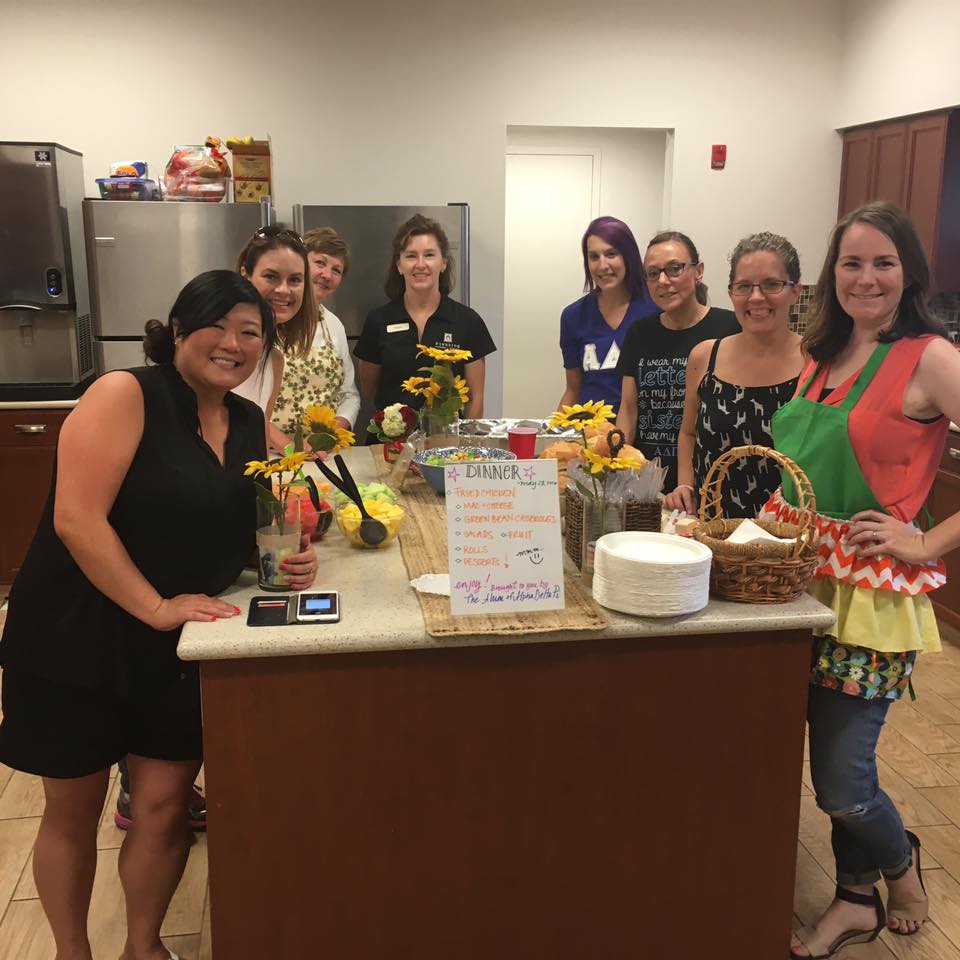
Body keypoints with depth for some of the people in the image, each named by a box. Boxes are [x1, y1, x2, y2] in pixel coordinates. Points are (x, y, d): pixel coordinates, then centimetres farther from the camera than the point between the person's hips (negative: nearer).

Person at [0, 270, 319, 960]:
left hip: (180, 649, 5)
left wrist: (290, 560, -6)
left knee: (165, 807, 9)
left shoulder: (252, 425, 4)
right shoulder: (124, 396, -15)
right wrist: (156, 606, -23)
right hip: (77, 640, -5)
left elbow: (241, 527, 16)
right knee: (73, 812, 12)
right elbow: (76, 519, -22)